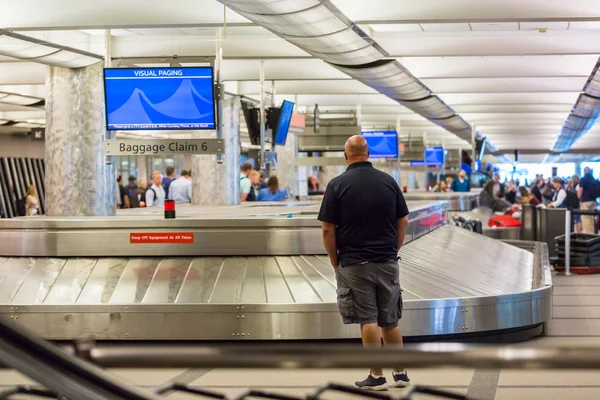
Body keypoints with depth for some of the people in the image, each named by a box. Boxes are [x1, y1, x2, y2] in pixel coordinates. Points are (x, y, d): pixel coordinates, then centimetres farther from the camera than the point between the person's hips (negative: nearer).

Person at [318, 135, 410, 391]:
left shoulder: (337, 185, -7)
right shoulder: (388, 181, 2)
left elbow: (328, 229, -8)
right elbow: (403, 221, 6)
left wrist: (335, 262, 3)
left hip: (354, 264, -3)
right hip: (387, 263, 3)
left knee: (368, 320, 0)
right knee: (390, 320, 13)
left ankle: (377, 376, 2)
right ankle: (400, 372, 18)